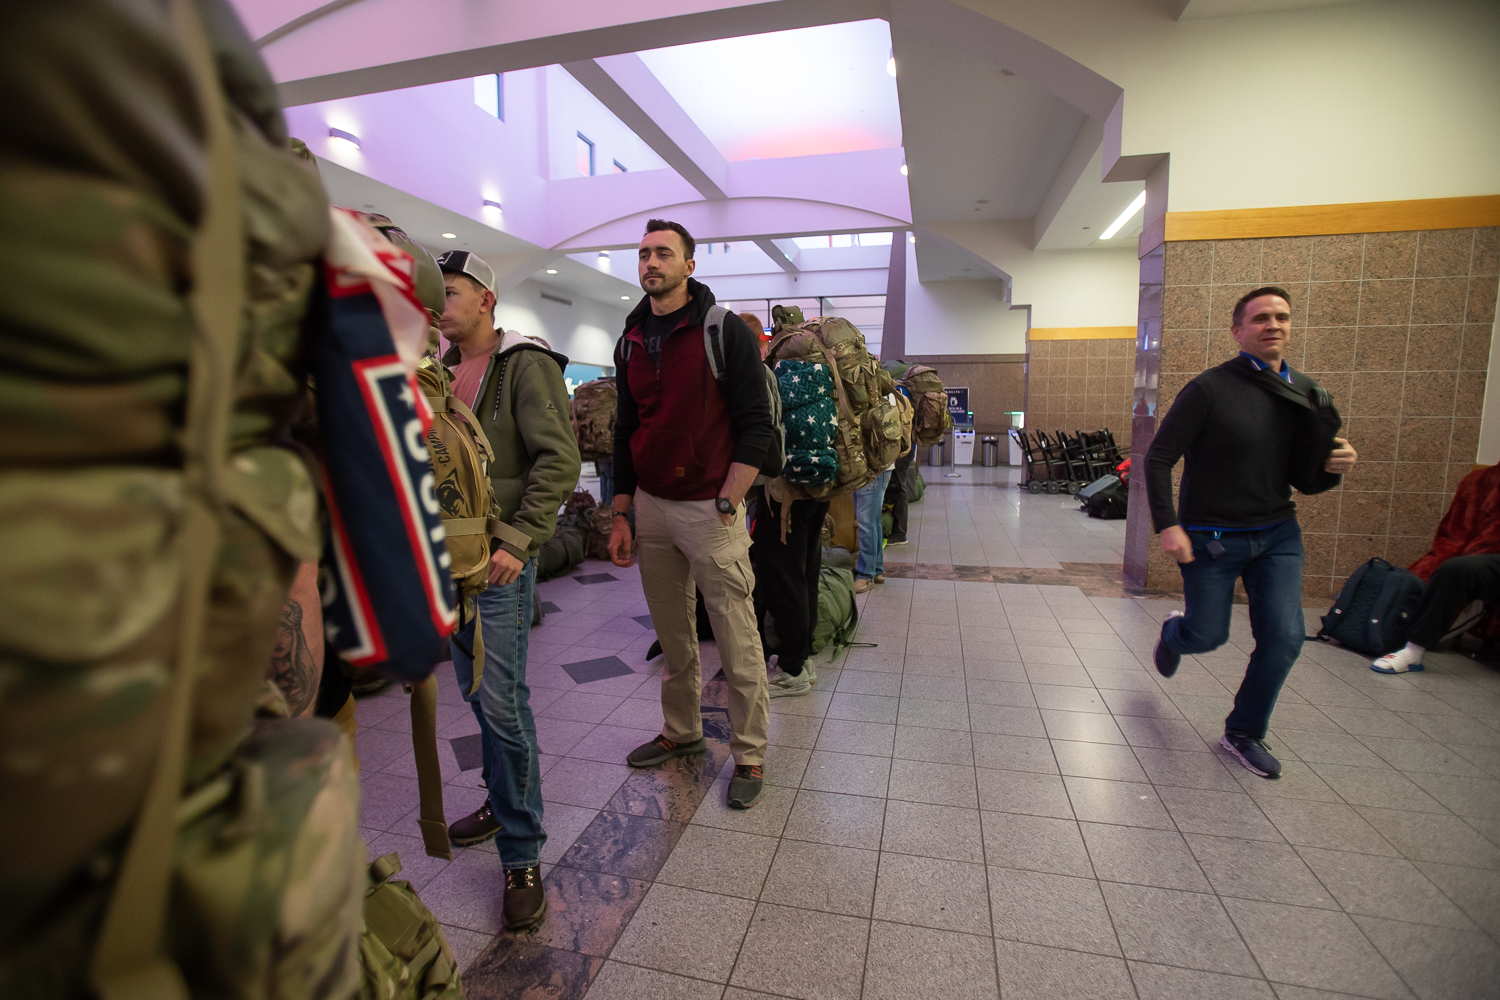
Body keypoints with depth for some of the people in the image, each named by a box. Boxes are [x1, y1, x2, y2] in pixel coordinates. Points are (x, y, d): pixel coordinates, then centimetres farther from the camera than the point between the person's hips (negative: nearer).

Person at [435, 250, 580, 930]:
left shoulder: (524, 365, -9)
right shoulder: (441, 370, 15)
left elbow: (559, 460, -18)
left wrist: (518, 540, -24)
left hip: (501, 558, -8)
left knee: (502, 702, -6)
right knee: (475, 692, 18)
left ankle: (522, 855, 10)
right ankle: (503, 803, 38)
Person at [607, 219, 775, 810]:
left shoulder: (724, 330, -4)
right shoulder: (631, 341, 13)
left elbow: (755, 424, -9)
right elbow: (625, 430, 16)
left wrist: (726, 505, -15)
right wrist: (622, 514, 11)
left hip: (710, 509, -5)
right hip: (650, 507, 5)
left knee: (737, 643, 1)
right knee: (673, 637, 15)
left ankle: (749, 754, 18)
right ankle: (681, 732, 34)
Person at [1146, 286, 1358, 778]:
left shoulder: (1303, 393, 4)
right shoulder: (1209, 388, -13)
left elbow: (1304, 480, 10)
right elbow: (1159, 458, -14)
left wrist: (1330, 466, -13)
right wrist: (1168, 525, -22)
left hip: (1277, 534, 5)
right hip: (1212, 537, -4)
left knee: (1283, 639, -2)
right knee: (1208, 636, 6)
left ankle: (1244, 733, 20)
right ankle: (1172, 633, 45)